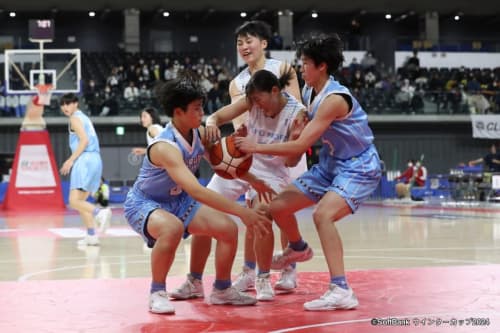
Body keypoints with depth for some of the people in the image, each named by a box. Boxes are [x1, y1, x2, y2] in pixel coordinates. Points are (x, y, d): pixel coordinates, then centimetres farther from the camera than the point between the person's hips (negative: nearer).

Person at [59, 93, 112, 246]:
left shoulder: (75, 118, -4)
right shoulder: (84, 117, 24)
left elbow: (84, 140, -16)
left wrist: (71, 160, -15)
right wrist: (73, 160, 22)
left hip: (85, 159, -9)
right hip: (95, 159, 9)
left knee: (74, 201, -14)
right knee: (81, 200, 14)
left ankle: (100, 213, -35)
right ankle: (91, 236, 9)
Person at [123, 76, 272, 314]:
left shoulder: (199, 133, -9)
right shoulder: (165, 147, -35)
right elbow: (196, 191, -45)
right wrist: (241, 211, -49)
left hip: (177, 200, 8)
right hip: (143, 203, -8)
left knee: (228, 228, -6)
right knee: (172, 228, -40)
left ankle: (222, 290, 17)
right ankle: (157, 293, -19)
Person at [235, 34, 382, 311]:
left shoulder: (334, 99, -26)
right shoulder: (309, 92, 2)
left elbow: (300, 145, -28)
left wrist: (257, 147, -21)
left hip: (359, 167, -9)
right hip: (330, 164, 9)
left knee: (322, 214, -34)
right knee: (277, 206, 5)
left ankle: (341, 291, -33)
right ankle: (298, 248, 37)